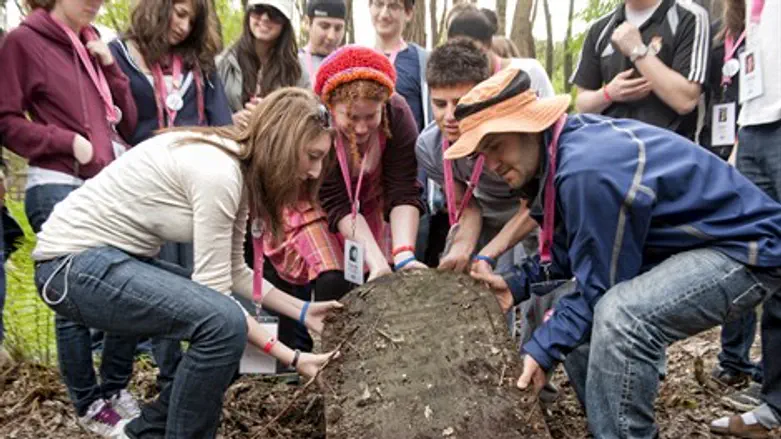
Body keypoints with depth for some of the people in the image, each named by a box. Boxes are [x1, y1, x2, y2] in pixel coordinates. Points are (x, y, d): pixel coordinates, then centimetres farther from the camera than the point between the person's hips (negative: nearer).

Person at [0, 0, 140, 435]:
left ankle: (116, 388, 24)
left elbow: (129, 122, 13)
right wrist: (68, 141, -14)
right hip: (60, 188, -6)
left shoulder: (94, 46, 18)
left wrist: (110, 66, 3)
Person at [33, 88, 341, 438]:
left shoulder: (241, 169, 4)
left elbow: (232, 272, 8)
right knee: (223, 323, -27)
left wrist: (303, 311, 3)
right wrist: (291, 358, -20)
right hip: (74, 263, -10)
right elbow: (214, 290, -23)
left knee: (235, 323, 9)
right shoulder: (218, 171, -24)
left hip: (119, 258, 10)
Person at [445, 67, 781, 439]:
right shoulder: (563, 147, -1)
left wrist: (543, 349, -17)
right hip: (693, 243, 10)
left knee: (618, 316, -33)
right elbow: (572, 251, 10)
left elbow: (602, 286, -23)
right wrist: (518, 283, -1)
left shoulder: (587, 169, -30)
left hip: (750, 246, -9)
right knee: (578, 324, 9)